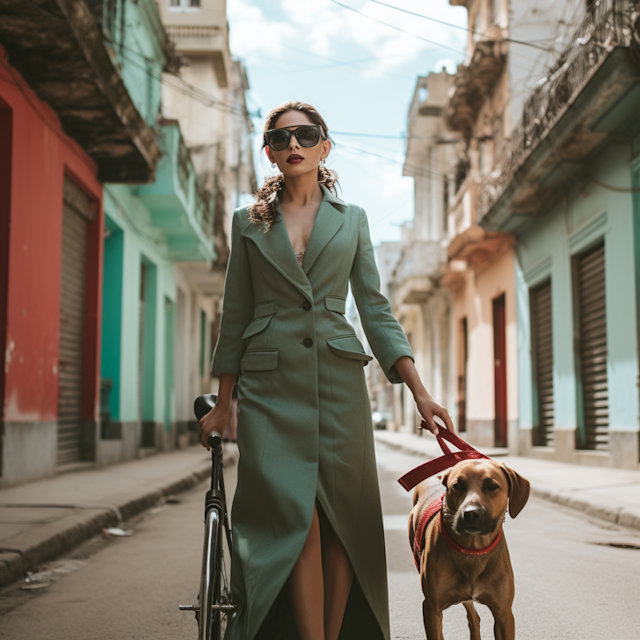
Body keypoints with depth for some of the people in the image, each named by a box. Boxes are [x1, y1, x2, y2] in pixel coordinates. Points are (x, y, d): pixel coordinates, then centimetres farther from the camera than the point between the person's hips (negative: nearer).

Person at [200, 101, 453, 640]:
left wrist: (419, 391, -1)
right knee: (297, 516, -13)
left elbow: (375, 309, 9)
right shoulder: (249, 222, 11)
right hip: (270, 382, -1)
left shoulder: (351, 219, 12)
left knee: (343, 520, -1)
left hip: (339, 378, 1)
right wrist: (223, 405, 8)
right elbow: (235, 317, 12)